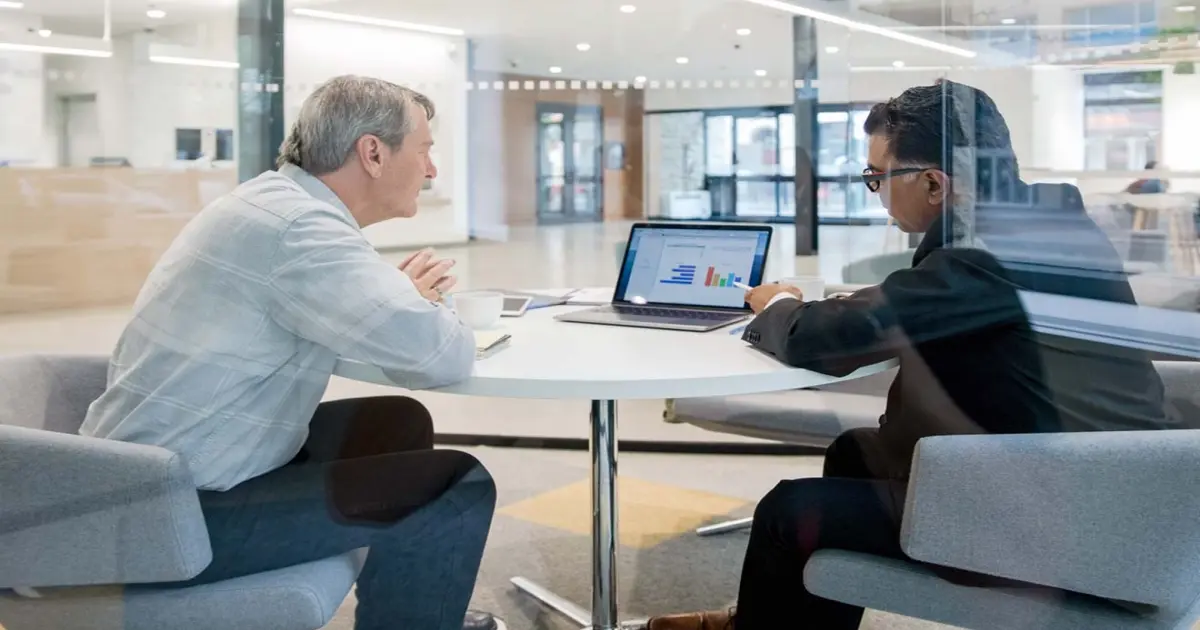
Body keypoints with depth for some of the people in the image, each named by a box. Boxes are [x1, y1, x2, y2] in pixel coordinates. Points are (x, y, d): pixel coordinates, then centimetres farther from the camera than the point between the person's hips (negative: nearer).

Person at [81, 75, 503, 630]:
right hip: (174, 514, -10)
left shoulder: (277, 198, 8)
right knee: (457, 488, -12)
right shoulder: (298, 227, -23)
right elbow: (443, 357, -27)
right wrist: (413, 300, -4)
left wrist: (402, 293, 3)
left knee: (401, 423, 19)